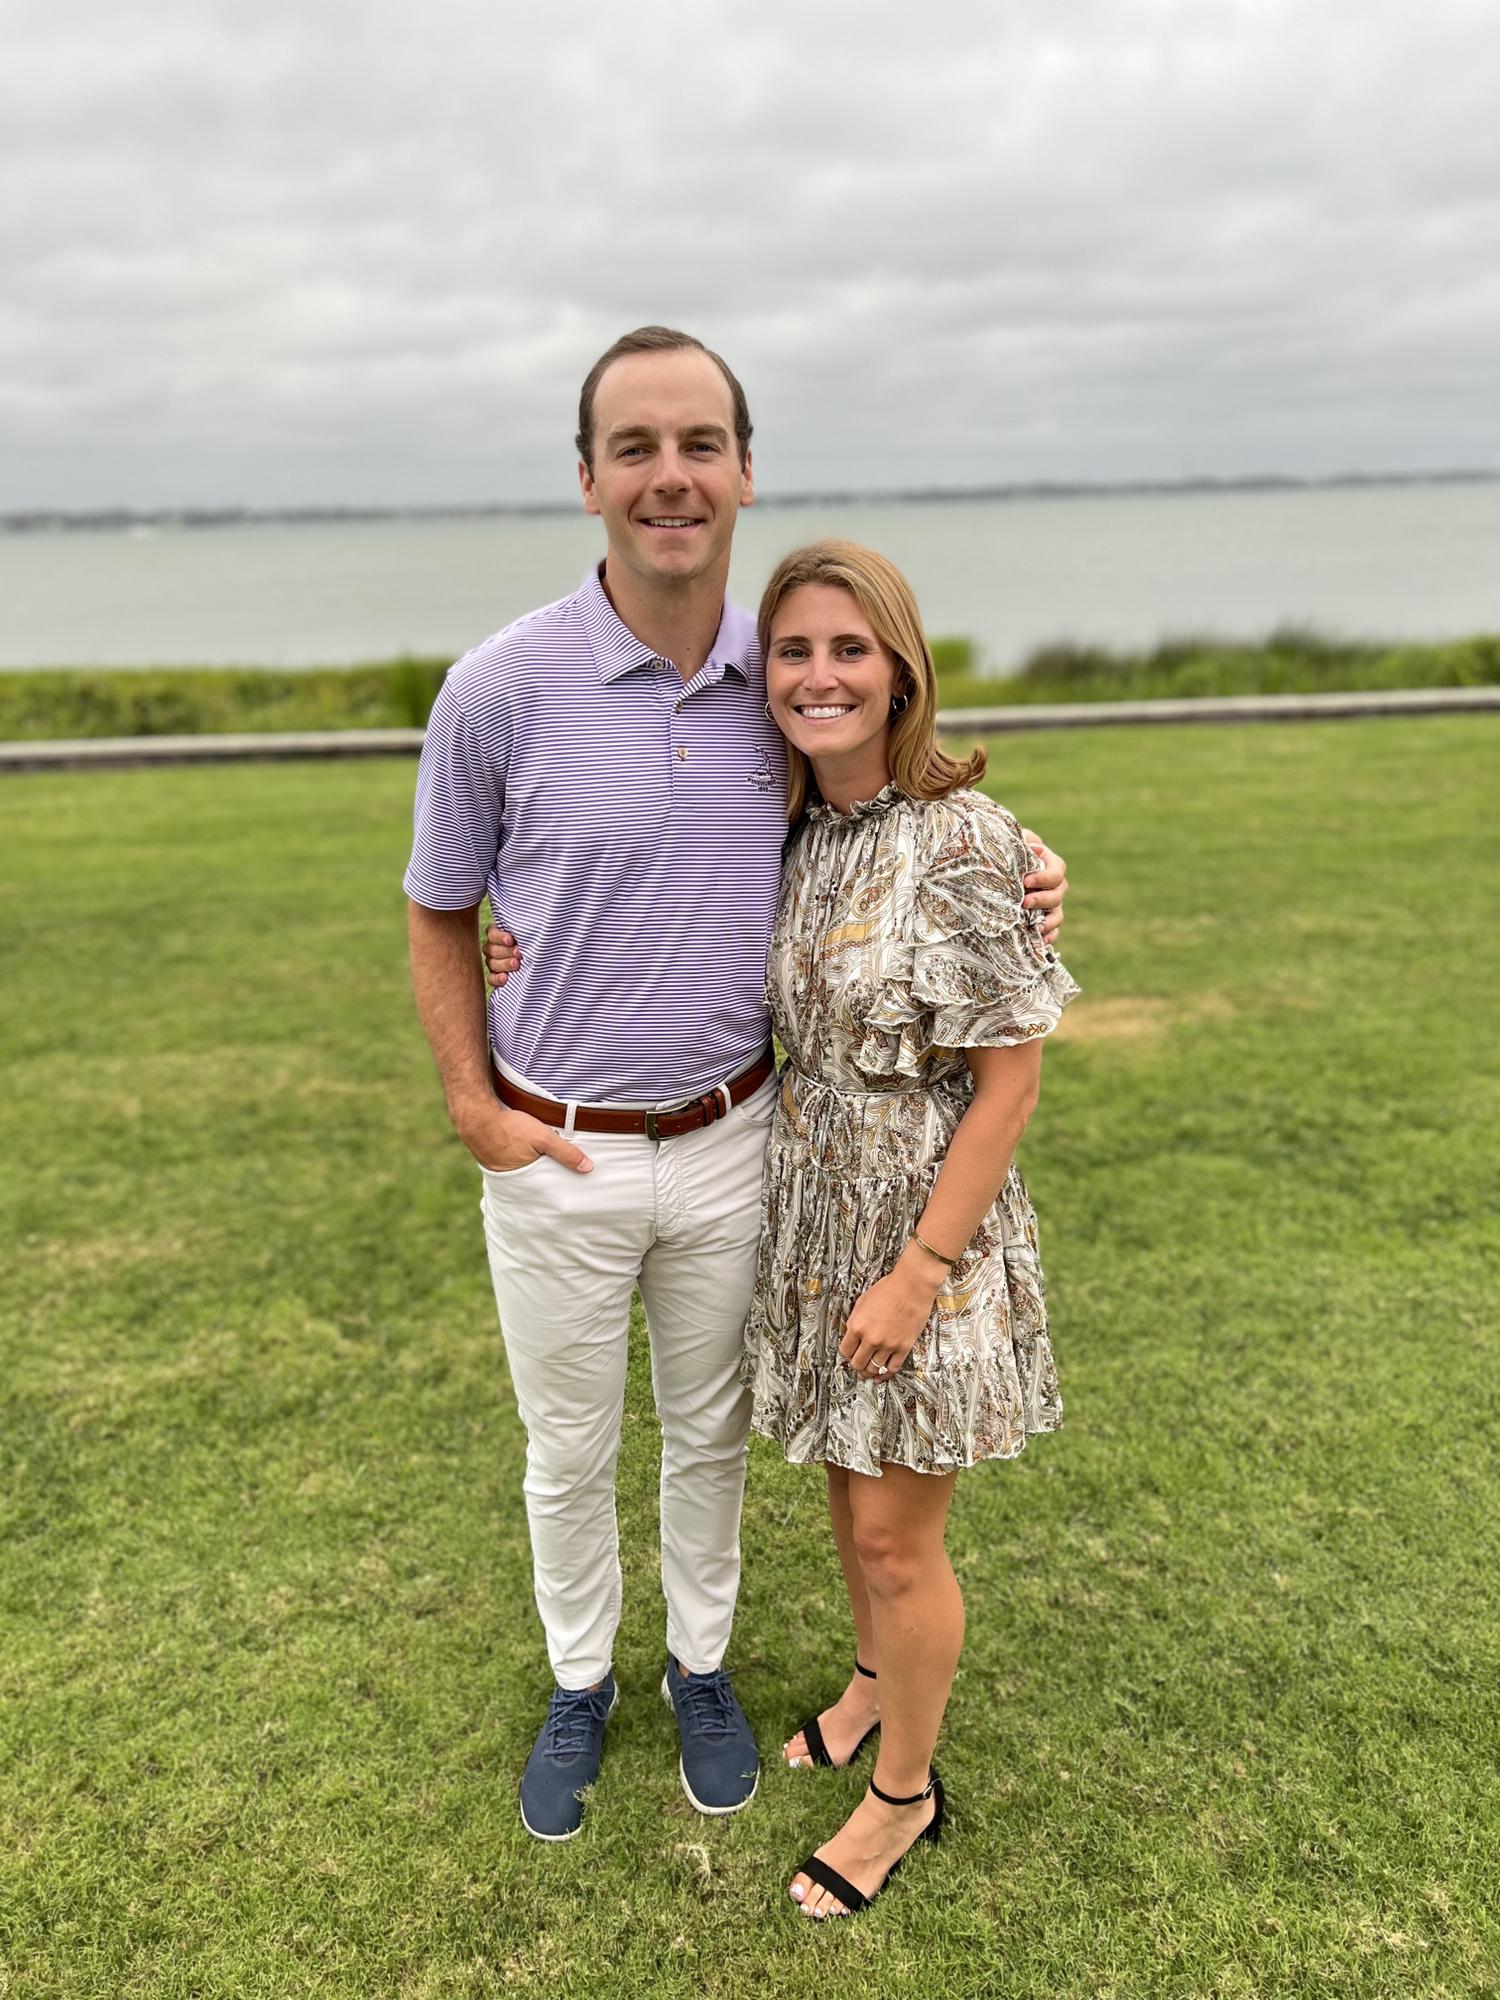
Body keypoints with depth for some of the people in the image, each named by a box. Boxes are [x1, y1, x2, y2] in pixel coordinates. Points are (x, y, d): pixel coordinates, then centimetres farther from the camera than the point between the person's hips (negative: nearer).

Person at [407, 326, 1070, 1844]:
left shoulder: (785, 680, -6)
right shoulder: (500, 689, -15)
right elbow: (437, 915, -1)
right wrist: (473, 1107, -9)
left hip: (730, 1138, 3)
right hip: (557, 1153, -2)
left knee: (710, 1431, 22)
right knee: (569, 1450, 18)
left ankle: (700, 1665, 48)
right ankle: (579, 1683, 46)